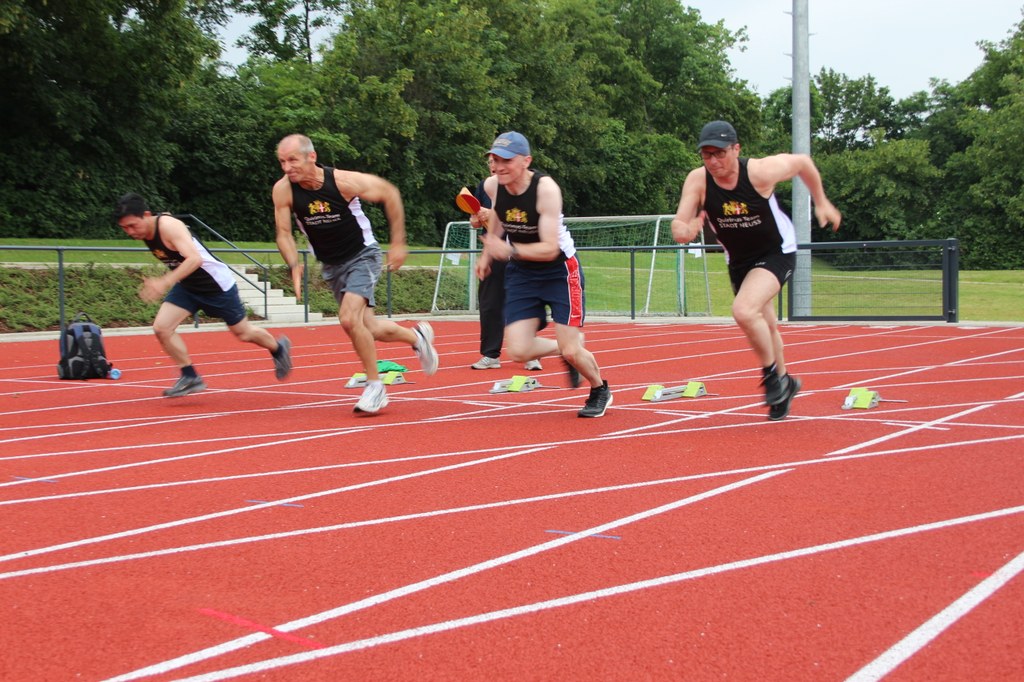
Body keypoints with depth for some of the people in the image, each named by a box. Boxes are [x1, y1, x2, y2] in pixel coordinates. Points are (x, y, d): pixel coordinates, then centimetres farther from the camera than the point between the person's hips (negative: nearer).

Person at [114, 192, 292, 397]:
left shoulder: (169, 226, -30)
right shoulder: (144, 231, -6)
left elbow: (195, 259, -43)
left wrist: (165, 282, -52)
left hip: (216, 283, -7)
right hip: (187, 286, 7)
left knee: (243, 333, 10)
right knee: (161, 328, -11)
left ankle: (278, 348, 39)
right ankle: (190, 377, 0)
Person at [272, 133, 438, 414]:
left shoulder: (343, 181, -23)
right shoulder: (283, 190, -15)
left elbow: (390, 193, -9)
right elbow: (284, 234, -3)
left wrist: (398, 243, -8)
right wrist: (294, 266, -23)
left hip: (363, 256, -5)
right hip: (332, 266, 5)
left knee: (349, 319, -24)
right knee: (368, 328, 10)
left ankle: (375, 387, -7)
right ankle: (417, 336, 39)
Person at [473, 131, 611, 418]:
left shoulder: (546, 188, -26)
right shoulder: (492, 185, -10)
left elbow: (549, 249, -30)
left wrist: (510, 250, -42)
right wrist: (487, 252, 16)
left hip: (560, 271, -5)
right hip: (521, 273, 5)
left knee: (571, 351, -8)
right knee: (518, 352, -10)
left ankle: (600, 390, 25)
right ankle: (564, 350, 22)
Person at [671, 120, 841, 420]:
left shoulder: (760, 171, -25)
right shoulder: (697, 180, -18)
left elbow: (802, 161, -7)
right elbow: (678, 224, -22)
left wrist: (821, 202, 1)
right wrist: (683, 230, -46)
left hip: (776, 253, -5)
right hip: (738, 260, 5)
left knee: (744, 310, -28)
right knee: (764, 327, 19)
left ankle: (773, 375, -5)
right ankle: (785, 384, 43)